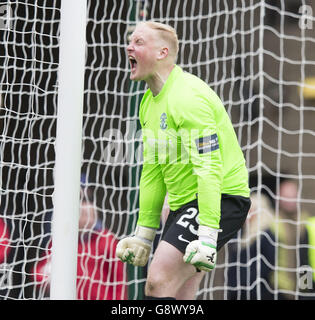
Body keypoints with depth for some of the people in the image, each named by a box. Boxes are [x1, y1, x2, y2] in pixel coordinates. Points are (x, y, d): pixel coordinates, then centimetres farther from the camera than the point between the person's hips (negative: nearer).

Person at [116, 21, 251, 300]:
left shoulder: (187, 96, -18)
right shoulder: (149, 102, 14)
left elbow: (209, 168, -25)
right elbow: (153, 170, 20)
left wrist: (207, 236, -32)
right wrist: (144, 233, 18)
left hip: (220, 200, -10)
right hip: (184, 204, 10)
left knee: (159, 280, -21)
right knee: (177, 299, 3)